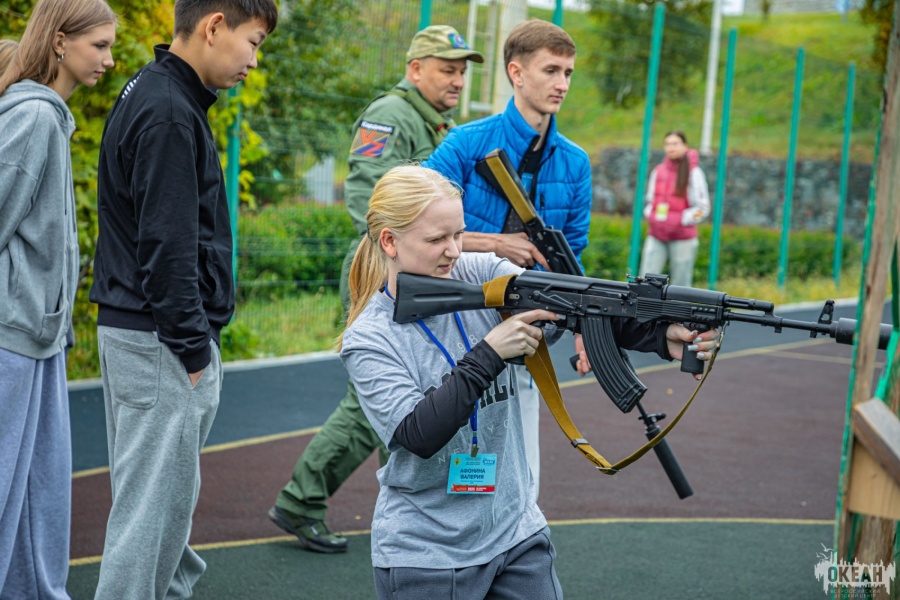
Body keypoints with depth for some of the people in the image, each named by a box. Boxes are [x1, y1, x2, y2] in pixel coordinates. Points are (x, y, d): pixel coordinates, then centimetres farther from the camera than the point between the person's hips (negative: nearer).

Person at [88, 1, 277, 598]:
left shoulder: (153, 95, 14)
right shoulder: (168, 112, -18)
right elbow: (167, 245, -22)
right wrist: (191, 348, -18)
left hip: (135, 325, 10)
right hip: (159, 340, -10)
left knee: (168, 487, 18)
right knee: (155, 495, -5)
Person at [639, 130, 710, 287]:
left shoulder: (693, 173, -2)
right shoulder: (658, 171, 11)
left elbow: (703, 208, -2)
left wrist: (682, 220, -12)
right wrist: (650, 215, 4)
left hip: (682, 237, -4)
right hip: (656, 236, 4)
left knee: (679, 286, -1)